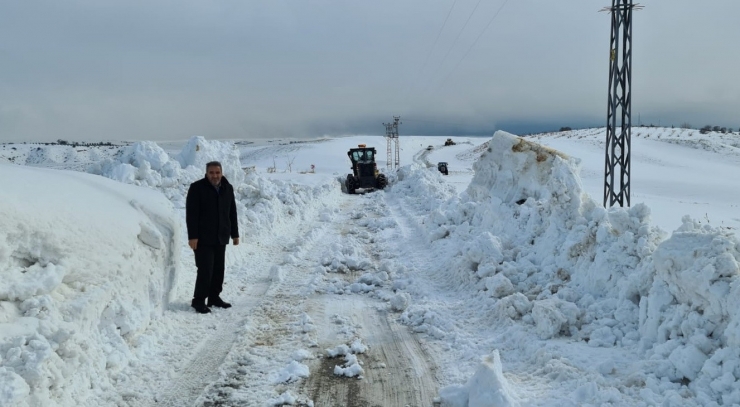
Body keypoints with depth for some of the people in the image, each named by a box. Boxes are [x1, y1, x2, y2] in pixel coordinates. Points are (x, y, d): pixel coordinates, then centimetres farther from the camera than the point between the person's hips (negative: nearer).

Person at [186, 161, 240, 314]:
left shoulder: (228, 188, 10)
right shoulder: (197, 188, -7)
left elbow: (232, 213, 16)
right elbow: (191, 214, -11)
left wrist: (235, 234, 15)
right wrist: (192, 236, -17)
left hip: (221, 238, 6)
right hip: (203, 238, -6)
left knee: (219, 269, 10)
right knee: (205, 269, -8)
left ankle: (214, 297, 22)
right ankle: (199, 300, 1)